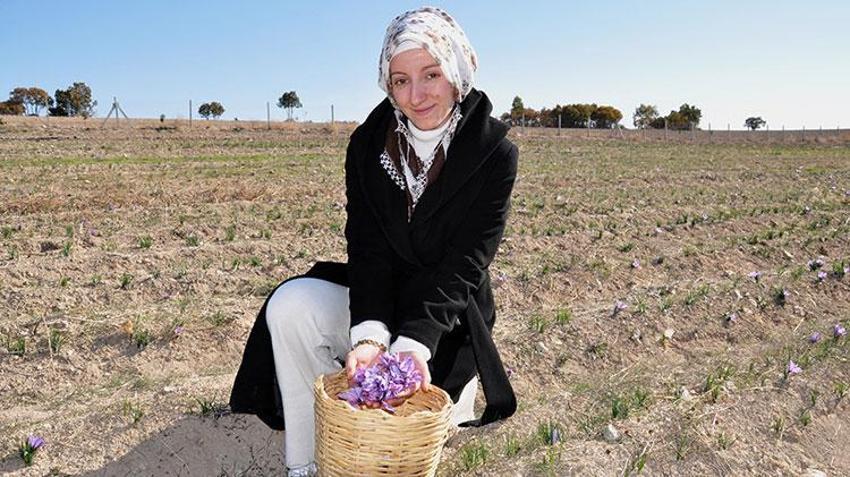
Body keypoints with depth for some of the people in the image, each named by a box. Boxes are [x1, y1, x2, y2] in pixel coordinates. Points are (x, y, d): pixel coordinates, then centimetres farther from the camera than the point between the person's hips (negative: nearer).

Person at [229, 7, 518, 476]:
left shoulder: (494, 153, -14)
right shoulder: (368, 143, -5)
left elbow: (464, 264, -18)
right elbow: (368, 248, -12)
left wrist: (415, 341, -33)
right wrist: (370, 333, -29)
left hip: (445, 319, -3)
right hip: (375, 301, 3)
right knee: (291, 304, -24)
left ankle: (451, 391, 17)